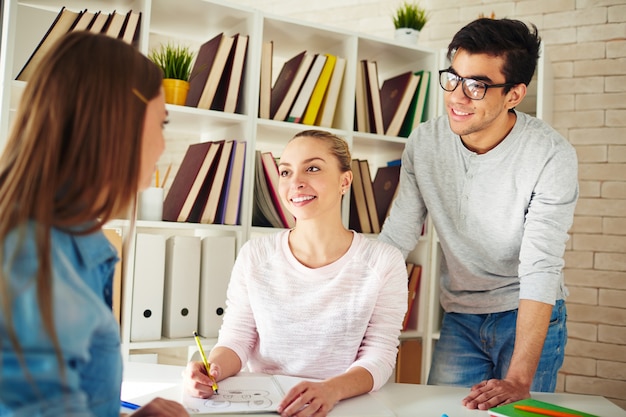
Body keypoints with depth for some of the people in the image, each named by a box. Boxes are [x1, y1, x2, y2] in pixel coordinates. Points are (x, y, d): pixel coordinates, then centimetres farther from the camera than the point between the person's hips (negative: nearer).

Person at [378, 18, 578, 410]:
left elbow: (541, 268, -26)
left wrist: (518, 380, -34)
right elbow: (396, 237, -3)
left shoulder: (552, 156, -21)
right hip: (460, 318, 3)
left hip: (530, 315, -3)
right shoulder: (424, 143, -8)